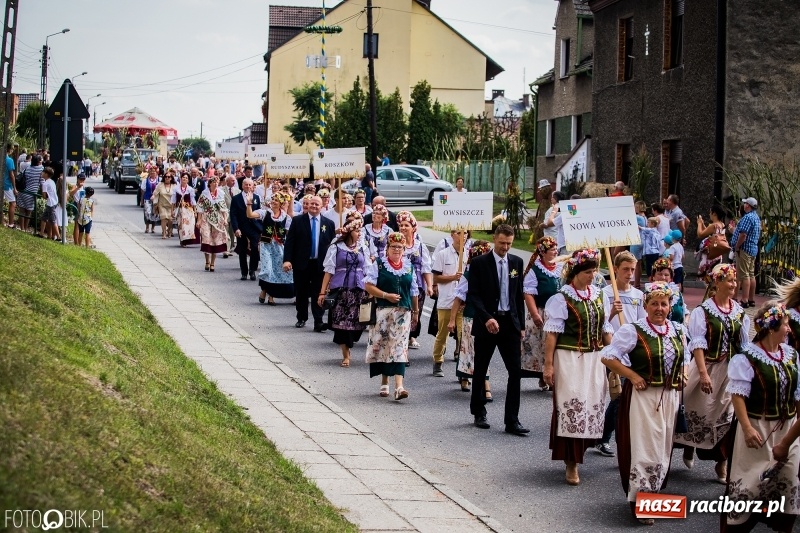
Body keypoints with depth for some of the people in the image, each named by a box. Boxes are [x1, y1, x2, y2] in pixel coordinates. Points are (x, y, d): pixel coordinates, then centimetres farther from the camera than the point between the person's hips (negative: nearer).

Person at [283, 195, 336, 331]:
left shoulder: (328, 223, 5)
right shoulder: (297, 220, 1)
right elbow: (289, 241, -3)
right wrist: (287, 260, -13)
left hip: (320, 264, 0)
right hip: (301, 263, 0)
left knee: (318, 294, -2)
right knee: (301, 293, 10)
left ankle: (318, 322, -4)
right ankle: (301, 318, 26)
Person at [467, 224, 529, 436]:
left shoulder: (516, 262, 7)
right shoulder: (479, 263, -5)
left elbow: (519, 295, 12)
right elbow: (473, 295, -10)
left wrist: (521, 324, 9)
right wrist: (487, 318, -22)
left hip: (510, 323, 3)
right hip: (486, 323, -3)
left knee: (515, 371, -5)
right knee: (480, 371, 9)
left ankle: (512, 420, -3)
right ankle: (479, 413, 26)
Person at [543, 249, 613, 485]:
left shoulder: (599, 295, 8)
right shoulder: (562, 298, -9)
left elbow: (606, 329, 14)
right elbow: (552, 333, -10)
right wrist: (548, 364, -13)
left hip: (594, 359, 6)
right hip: (569, 359, -6)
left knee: (592, 406, 8)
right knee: (571, 406, -5)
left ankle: (578, 450, 26)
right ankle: (571, 464, 2)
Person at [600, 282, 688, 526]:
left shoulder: (678, 332, 8)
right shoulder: (633, 330, -11)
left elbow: (682, 358, 24)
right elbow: (607, 356, -11)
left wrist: (679, 377, 5)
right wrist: (632, 376, -16)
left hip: (670, 396, 6)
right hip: (643, 396, -6)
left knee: (662, 449, 14)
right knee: (645, 448, -5)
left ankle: (652, 494, 29)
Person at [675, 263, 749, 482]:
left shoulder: (740, 312, 3)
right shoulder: (703, 311, -11)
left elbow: (744, 345, 7)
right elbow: (698, 344, -14)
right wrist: (703, 373, -21)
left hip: (732, 371, 4)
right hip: (707, 367, -4)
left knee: (726, 415, 4)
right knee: (700, 411, 9)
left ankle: (722, 464, 14)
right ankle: (689, 448, 35)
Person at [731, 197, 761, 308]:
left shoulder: (748, 217, -16)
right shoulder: (756, 217, 16)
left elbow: (743, 235, -23)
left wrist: (736, 247, -14)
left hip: (745, 249, -10)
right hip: (753, 248, 10)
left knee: (744, 275, -11)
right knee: (751, 274, 12)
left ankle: (744, 300, -14)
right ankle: (751, 300, 15)